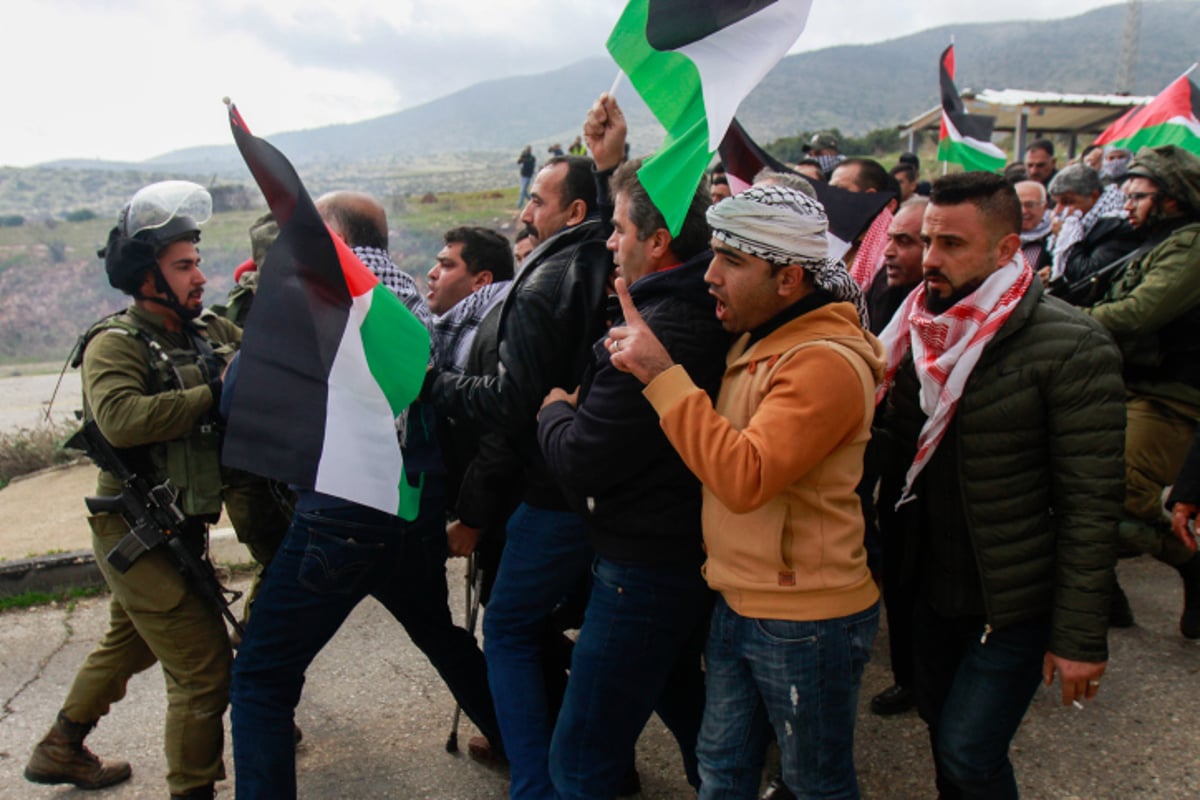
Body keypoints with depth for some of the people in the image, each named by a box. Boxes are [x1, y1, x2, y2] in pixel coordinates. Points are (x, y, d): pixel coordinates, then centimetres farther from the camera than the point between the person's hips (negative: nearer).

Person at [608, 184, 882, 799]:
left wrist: (662, 374, -29)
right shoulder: (755, 341, 7)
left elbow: (745, 477, -32)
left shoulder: (826, 362, -23)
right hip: (738, 604, 9)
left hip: (805, 621, -9)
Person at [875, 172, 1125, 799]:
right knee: (943, 732, 19)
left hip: (1014, 603, -6)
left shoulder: (1071, 347, -18)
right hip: (934, 588, 6)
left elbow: (1091, 505, -18)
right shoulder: (920, 331, 0)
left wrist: (1080, 636, -17)